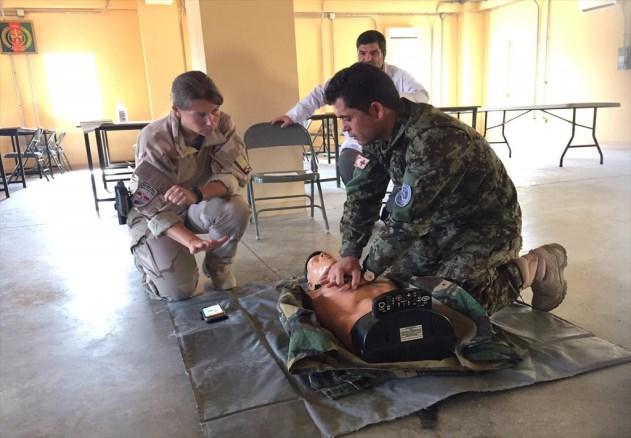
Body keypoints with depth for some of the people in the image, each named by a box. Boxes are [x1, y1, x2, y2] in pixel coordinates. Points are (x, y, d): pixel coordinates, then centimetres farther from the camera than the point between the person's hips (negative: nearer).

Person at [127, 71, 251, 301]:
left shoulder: (223, 124, -18)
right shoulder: (154, 141, -29)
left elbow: (235, 173, -23)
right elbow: (153, 209, -28)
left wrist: (196, 194, -43)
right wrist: (191, 241, -45)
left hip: (198, 206, 3)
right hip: (154, 216, -3)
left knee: (236, 209, -30)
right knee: (178, 289, -18)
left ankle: (217, 265, 0)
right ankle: (144, 254, 17)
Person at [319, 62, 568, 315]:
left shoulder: (434, 140, -36)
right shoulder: (378, 132, -9)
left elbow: (406, 221, -33)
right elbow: (361, 195, -7)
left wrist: (369, 271, -21)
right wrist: (349, 254, -19)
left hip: (487, 226, -8)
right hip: (440, 224, 8)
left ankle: (534, 267, 4)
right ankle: (488, 269, 24)